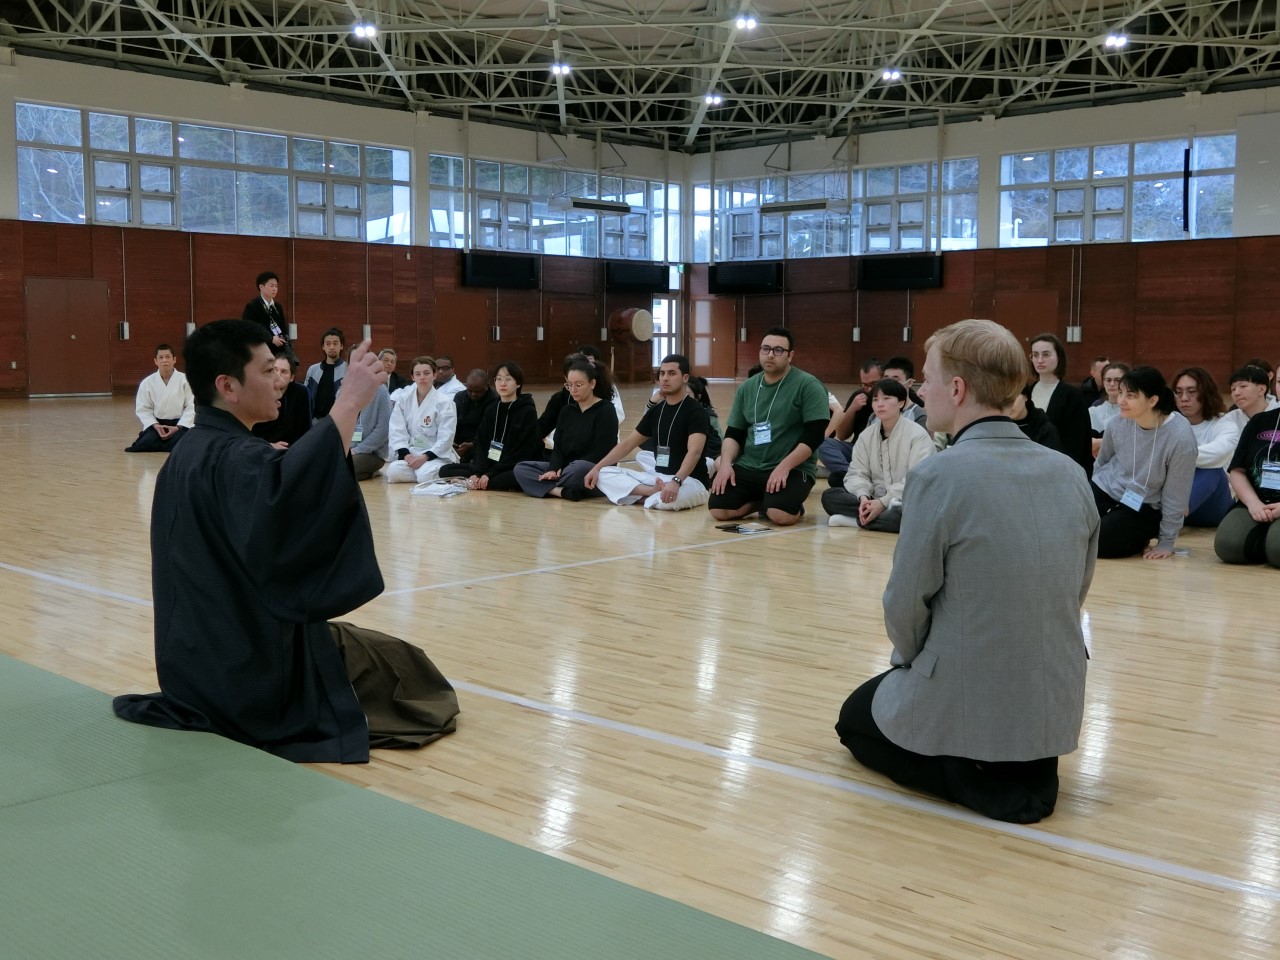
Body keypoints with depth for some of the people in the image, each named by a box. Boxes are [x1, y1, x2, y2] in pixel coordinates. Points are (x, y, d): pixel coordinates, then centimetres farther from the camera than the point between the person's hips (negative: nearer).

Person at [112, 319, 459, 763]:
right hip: (249, 671, -9)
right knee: (396, 660, 13)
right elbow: (290, 488, -49)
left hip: (200, 662, 9)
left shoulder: (189, 453, 7)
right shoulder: (235, 460, -24)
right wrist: (350, 401, -45)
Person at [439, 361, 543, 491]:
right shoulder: (491, 411, 12)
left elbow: (523, 453, -13)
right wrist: (476, 473, -15)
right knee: (445, 470, -7)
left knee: (518, 476, -41)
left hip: (514, 469, -6)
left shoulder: (528, 412, -6)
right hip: (489, 465, 6)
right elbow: (481, 444, 5)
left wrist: (490, 474, -20)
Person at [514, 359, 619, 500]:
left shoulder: (606, 410, -4)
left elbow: (601, 453, -13)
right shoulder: (566, 411, 16)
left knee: (579, 469, -42)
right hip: (564, 469, 7)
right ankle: (561, 491, -29)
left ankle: (549, 488, -17)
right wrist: (554, 469, -15)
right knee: (520, 468, -11)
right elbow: (558, 447, 9)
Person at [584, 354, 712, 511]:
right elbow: (628, 444, 15)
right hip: (657, 477, 8)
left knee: (669, 500, -44)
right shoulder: (655, 411, 12)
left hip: (690, 481, -8)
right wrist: (596, 468, 5)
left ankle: (644, 494, -11)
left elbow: (694, 452, -26)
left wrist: (676, 482, -43)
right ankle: (654, 492, -21)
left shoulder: (696, 411, -11)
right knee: (604, 474, -7)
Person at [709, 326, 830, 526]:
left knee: (780, 515, -31)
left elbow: (814, 435, -12)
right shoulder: (747, 388, 11)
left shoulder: (808, 385, -6)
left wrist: (784, 467, -22)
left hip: (793, 469, -5)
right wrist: (726, 463, -5)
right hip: (748, 467, 5)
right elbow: (733, 433, 14)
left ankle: (793, 505, 5)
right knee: (718, 509, -16)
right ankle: (764, 502, 11)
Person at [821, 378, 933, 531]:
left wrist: (883, 502, -23)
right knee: (829, 496, -13)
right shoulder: (866, 435, 9)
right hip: (874, 501, 5)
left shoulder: (918, 435, -8)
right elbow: (857, 473, 3)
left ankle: (855, 520, -24)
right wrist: (863, 498, -19)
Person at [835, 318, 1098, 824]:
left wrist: (910, 659, 7)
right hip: (1056, 706, 7)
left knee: (856, 717, 23)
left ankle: (974, 777, 1)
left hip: (965, 706, -7)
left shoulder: (939, 475, -20)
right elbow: (1076, 591, 8)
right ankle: (1028, 769, 16)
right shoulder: (1070, 474, -1)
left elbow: (906, 604, -14)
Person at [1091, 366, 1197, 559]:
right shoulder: (1118, 423, -13)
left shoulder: (1180, 437, -26)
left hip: (1143, 508, -4)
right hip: (1105, 489, 4)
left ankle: (1138, 539, 6)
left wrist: (1166, 542, -9)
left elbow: (1175, 496, -16)